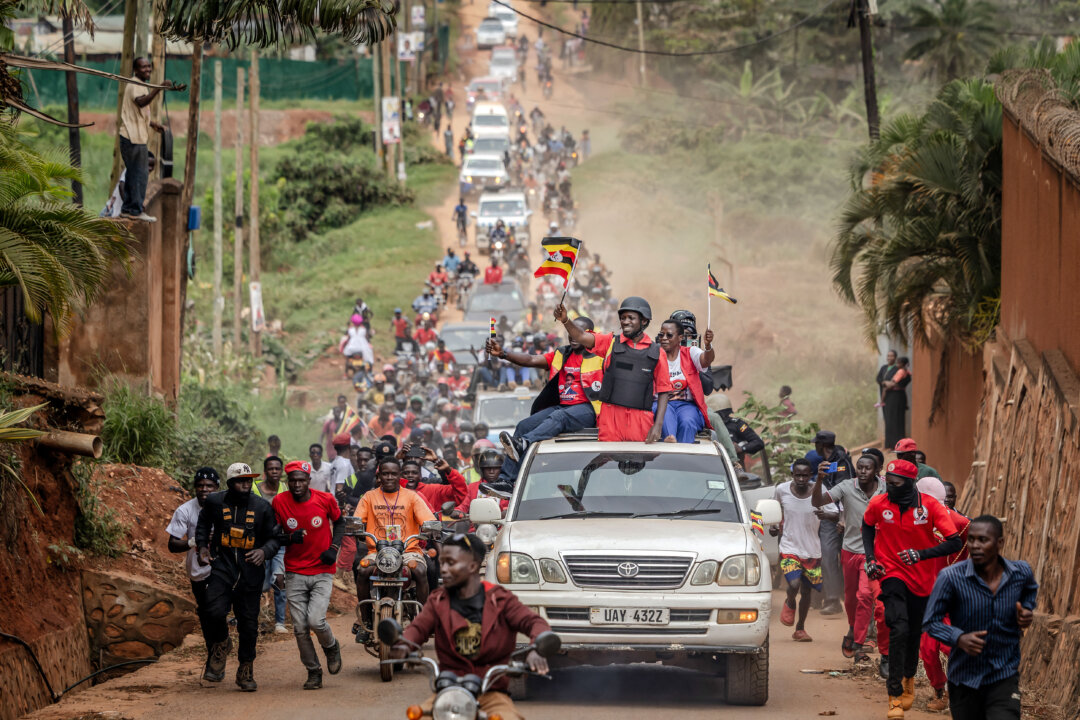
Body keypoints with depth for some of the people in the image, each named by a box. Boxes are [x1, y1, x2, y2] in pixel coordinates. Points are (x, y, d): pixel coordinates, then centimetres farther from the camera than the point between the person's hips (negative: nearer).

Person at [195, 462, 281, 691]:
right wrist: (202, 546, 7)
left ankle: (246, 671, 19)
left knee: (248, 622, 4)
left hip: (250, 570, 1)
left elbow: (273, 538, 7)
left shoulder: (262, 507, 1)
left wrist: (264, 551, -14)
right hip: (222, 565, -1)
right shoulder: (215, 502, 2)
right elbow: (203, 524, 22)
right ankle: (220, 645, 8)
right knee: (215, 611, -23)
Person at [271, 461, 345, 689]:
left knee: (316, 621, -15)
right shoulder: (279, 502, -5)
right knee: (300, 628, 0)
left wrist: (334, 548, -2)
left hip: (322, 572, -2)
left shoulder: (325, 500, -6)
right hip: (295, 574, 2)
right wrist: (290, 538, -17)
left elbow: (339, 522, 12)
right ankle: (313, 671, 18)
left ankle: (331, 647, 18)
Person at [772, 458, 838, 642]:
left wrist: (825, 514, -30)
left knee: (806, 591, 11)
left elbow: (836, 513, -8)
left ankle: (800, 629, 32)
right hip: (789, 548, -1)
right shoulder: (782, 490, -7)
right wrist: (774, 525, -2)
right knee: (794, 584, -21)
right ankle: (789, 603, 17)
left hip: (812, 551, 1)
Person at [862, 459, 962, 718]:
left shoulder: (930, 506, -14)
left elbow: (955, 542, -17)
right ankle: (895, 697, -17)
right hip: (892, 573, -1)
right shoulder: (878, 504, -8)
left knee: (914, 633, 14)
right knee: (899, 630, -20)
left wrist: (921, 554, -30)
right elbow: (867, 527, 15)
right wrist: (870, 558, 2)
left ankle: (909, 677, 46)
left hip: (922, 578, 1)